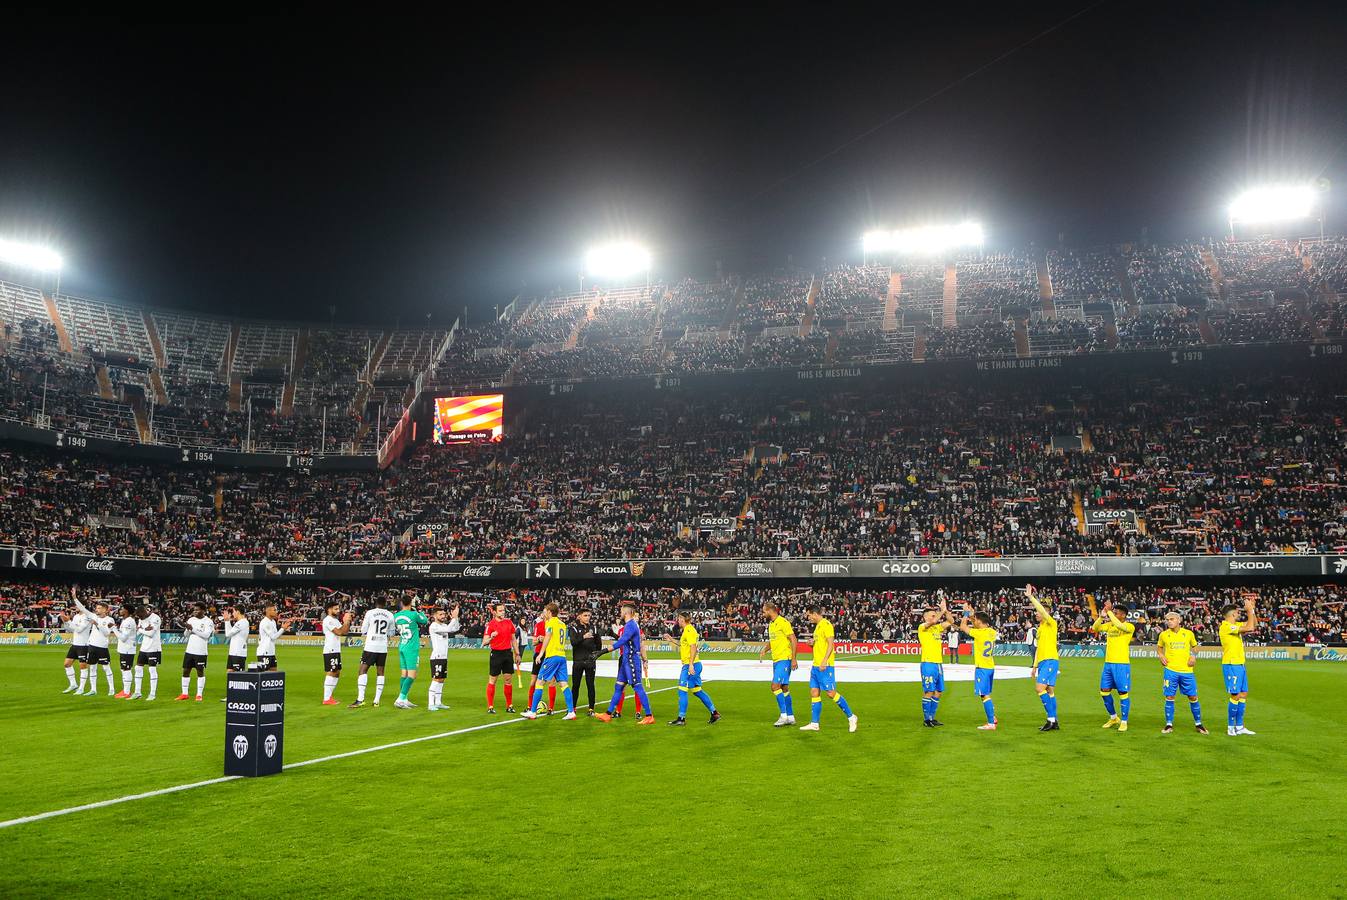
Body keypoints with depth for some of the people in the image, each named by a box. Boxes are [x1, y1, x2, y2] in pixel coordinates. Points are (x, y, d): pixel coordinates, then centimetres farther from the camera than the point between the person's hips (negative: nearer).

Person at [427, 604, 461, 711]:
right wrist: (454, 618, -20)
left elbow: (455, 629, 11)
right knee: (436, 680, -11)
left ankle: (438, 702, 16)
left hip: (444, 657, 9)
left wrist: (455, 617, -1)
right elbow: (448, 629, -23)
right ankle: (430, 704, -10)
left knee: (441, 680, 10)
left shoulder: (443, 625, 14)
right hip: (436, 657, -9)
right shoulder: (434, 626, -13)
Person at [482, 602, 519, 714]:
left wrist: (517, 654, 14)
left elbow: (513, 639, 16)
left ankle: (509, 706, 14)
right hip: (496, 654, -4)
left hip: (508, 653, 4)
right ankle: (490, 707, 7)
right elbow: (484, 643, -12)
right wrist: (491, 638, -32)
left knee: (508, 680, 7)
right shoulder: (490, 625, -7)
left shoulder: (509, 622, 7)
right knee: (492, 680, 1)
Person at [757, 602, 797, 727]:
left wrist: (794, 659, -18)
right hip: (776, 660, 9)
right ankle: (790, 717, 16)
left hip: (784, 659, -9)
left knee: (775, 686, -15)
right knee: (784, 689, 11)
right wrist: (764, 650, 8)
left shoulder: (783, 622, -13)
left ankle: (783, 715, -10)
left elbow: (793, 640, -14)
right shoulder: (771, 624, 14)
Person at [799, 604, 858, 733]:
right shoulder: (818, 626, 18)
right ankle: (814, 724, 7)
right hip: (816, 666, 10)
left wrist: (824, 661, -24)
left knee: (831, 693, -9)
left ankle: (851, 717, 2)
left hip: (825, 665, -10)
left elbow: (830, 644, -18)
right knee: (814, 692, 6)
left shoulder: (826, 624, -11)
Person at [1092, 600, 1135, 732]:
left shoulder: (1129, 626, -8)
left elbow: (1120, 626, -28)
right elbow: (1095, 628, 0)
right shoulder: (1109, 625, 10)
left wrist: (1109, 611, -24)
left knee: (1123, 693, -1)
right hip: (1108, 663, 6)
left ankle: (1124, 722, 9)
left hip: (1122, 664, -6)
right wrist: (1101, 616, -13)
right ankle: (1113, 717, 26)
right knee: (1104, 691, 9)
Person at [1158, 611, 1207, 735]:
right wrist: (1161, 656, 0)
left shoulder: (1189, 634, 3)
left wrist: (1194, 656, 0)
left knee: (1193, 697, 4)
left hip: (1187, 670, 0)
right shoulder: (1164, 635, 3)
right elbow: (1159, 647, 20)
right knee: (1169, 697, -2)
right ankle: (1169, 725, 8)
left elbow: (1194, 646, 19)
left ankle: (1198, 724, 19)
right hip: (1171, 670, 0)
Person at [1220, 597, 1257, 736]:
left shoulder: (1235, 625, 14)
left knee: (1243, 695, 10)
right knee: (1235, 696, -8)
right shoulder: (1226, 626, -16)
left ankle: (1239, 727, 16)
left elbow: (1254, 624, 21)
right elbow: (1249, 628, -23)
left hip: (1240, 664, 10)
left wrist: (1252, 610, 9)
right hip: (1231, 665, -10)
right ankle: (1230, 727, 0)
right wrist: (1249, 610, -14)